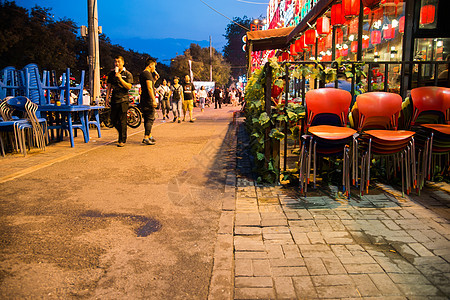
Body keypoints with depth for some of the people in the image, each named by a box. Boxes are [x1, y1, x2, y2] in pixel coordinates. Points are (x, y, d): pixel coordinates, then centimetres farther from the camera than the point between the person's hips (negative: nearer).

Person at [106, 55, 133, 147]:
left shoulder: (127, 74, 2)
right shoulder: (111, 74, 15)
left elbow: (129, 87, -8)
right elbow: (109, 87, 16)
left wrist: (120, 78, -16)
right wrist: (107, 97, 7)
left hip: (123, 99, -5)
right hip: (114, 100, 5)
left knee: (122, 121, -6)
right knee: (113, 120, 7)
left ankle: (122, 140, 0)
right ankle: (122, 133, 29)